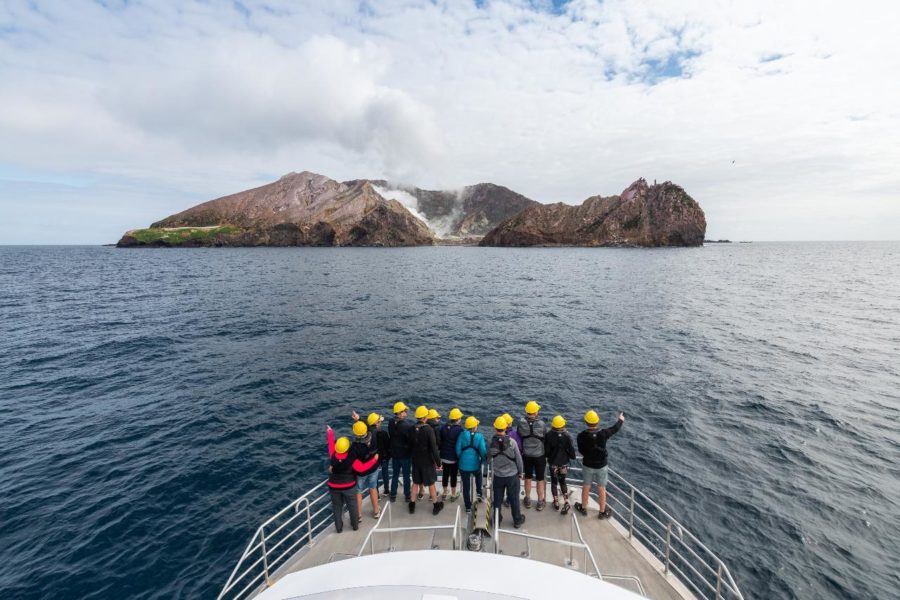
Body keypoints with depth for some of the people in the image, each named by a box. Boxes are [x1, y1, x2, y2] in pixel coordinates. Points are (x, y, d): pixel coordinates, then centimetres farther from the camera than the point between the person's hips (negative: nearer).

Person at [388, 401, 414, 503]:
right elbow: (411, 440, -17)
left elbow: (390, 437, 1)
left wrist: (392, 450, 11)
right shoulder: (408, 425, -25)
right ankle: (407, 496, 23)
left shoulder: (391, 424, -9)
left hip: (394, 454, 4)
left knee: (395, 475, 18)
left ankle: (393, 495, 28)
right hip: (405, 455, -4)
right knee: (406, 476, 12)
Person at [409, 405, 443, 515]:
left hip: (416, 460, 4)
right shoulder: (428, 430, -23)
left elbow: (411, 444, 2)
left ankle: (412, 505, 28)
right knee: (431, 483, 12)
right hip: (427, 461, -4)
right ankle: (436, 505, 25)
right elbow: (434, 448, -21)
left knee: (415, 483, 19)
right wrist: (438, 462, -12)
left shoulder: (412, 429, -7)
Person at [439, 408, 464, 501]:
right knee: (453, 475, 10)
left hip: (444, 456, 4)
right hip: (454, 457, -4)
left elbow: (439, 441, 3)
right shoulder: (459, 430, -19)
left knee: (445, 474, 17)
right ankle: (453, 494, 23)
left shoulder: (443, 427, -4)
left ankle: (444, 493, 30)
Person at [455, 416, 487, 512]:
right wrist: (482, 461, 11)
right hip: (475, 464, 0)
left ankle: (468, 506, 24)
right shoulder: (480, 436, -6)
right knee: (478, 475, 35)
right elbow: (483, 451, -8)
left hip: (463, 465, 0)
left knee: (466, 486, 14)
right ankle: (479, 492, 22)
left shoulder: (462, 435, -6)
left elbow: (458, 450, -5)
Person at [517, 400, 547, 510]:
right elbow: (546, 440, -7)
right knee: (540, 479, 14)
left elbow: (518, 438, -4)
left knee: (528, 478, 19)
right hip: (540, 456, -2)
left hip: (526, 455, 2)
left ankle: (528, 500, 33)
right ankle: (540, 502, 27)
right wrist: (546, 454, 10)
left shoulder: (521, 423, -16)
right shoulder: (541, 424, -19)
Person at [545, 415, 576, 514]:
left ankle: (556, 503, 24)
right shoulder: (567, 436, -17)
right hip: (564, 462, 1)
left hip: (553, 462, -1)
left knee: (554, 482, 16)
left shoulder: (549, 435, -19)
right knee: (562, 482, 19)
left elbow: (546, 449, -12)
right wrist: (572, 457, 9)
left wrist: (548, 456, 8)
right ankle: (566, 502, 7)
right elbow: (571, 449, -12)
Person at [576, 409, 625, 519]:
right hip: (602, 466, 0)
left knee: (586, 487, 19)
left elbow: (581, 450, -6)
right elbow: (615, 429, -2)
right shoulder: (603, 433, -23)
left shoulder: (581, 436, -22)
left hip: (588, 465, 0)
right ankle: (603, 512, 33)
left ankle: (583, 508, 37)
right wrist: (621, 420, 17)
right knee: (601, 489, 17)